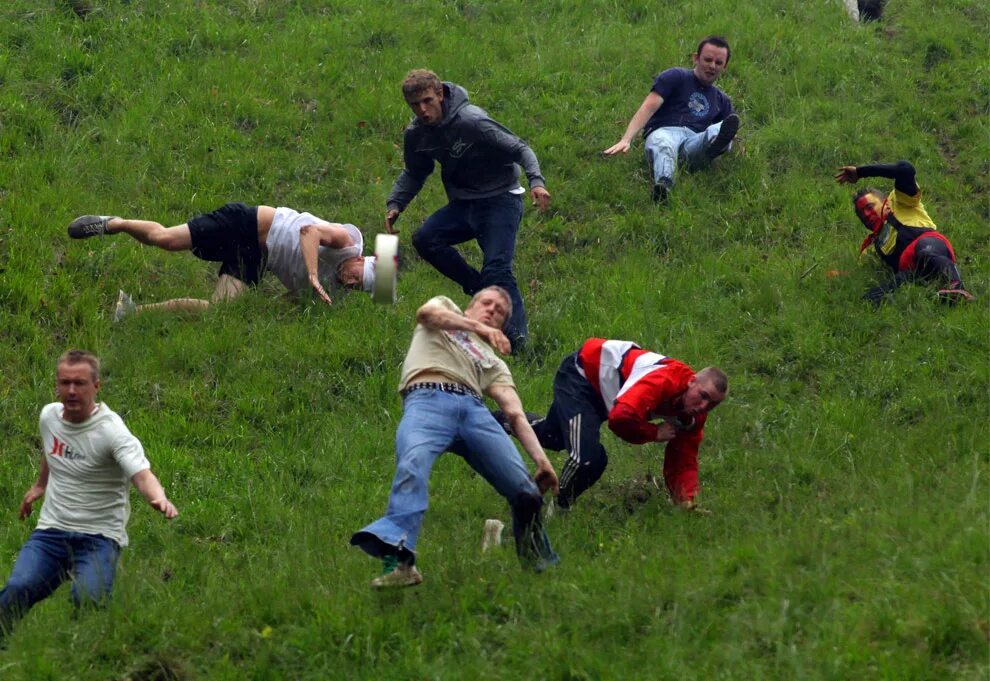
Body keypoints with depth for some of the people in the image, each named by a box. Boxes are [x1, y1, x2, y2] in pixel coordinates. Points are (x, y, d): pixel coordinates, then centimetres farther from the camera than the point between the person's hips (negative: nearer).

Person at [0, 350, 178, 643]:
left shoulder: (112, 431, -15)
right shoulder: (49, 415, 5)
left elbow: (142, 474, -30)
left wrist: (159, 498, -51)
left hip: (99, 537, -4)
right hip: (51, 531, 4)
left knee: (88, 598, -31)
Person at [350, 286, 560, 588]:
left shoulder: (493, 364, 37)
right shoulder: (445, 308, 34)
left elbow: (515, 414, 21)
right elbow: (427, 313, 7)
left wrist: (541, 458, 5)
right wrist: (479, 328, -3)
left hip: (473, 408, 4)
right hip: (428, 399, -4)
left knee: (525, 490, -15)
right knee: (412, 465, -35)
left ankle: (537, 558, 9)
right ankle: (398, 559, -49)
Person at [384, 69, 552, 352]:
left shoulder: (472, 121, -22)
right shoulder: (416, 135, -2)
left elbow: (519, 148, -18)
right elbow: (414, 174, 18)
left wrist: (536, 181, -35)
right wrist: (395, 204, 0)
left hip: (500, 199, -7)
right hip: (463, 203, 7)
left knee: (496, 269, -21)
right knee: (425, 239, -17)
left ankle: (517, 337, -18)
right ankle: (479, 289, -5)